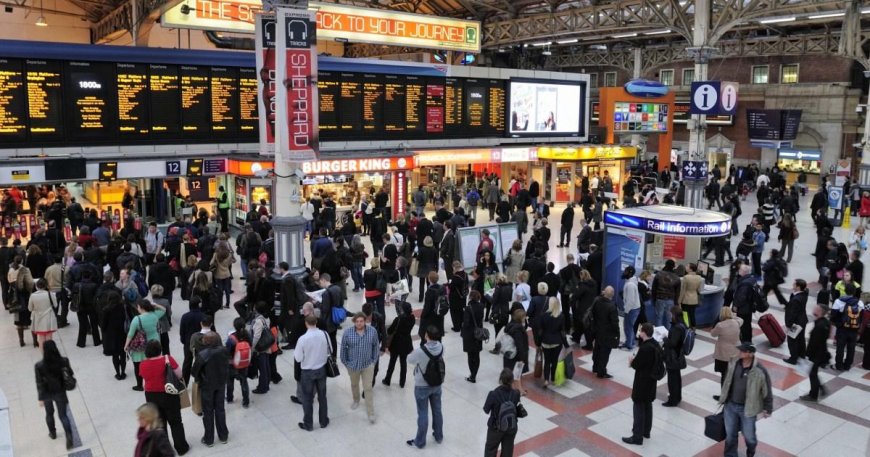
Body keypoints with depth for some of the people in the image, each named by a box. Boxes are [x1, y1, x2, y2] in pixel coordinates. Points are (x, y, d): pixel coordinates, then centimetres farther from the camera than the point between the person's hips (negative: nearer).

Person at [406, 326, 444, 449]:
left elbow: (410, 359, -10)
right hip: (437, 385, 5)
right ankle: (439, 436, 40)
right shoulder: (441, 347, -15)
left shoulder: (420, 351, -31)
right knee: (437, 411, 22)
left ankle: (420, 442, 26)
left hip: (422, 387, -5)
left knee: (423, 414, 10)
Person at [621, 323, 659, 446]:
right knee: (647, 405, 20)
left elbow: (636, 365, -21)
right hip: (651, 379, 9)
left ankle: (637, 436, 6)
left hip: (642, 381, -9)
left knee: (638, 407, 0)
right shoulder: (655, 344, 0)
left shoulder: (644, 348, -28)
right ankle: (646, 431, 34)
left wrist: (631, 361, -1)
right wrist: (636, 360, 3)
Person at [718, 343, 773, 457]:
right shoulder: (733, 363, -7)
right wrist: (723, 397, 16)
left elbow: (767, 391, -10)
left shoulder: (759, 371, -21)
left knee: (748, 435, 16)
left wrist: (768, 409, -4)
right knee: (730, 434, 15)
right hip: (730, 405, 3)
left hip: (747, 409, -3)